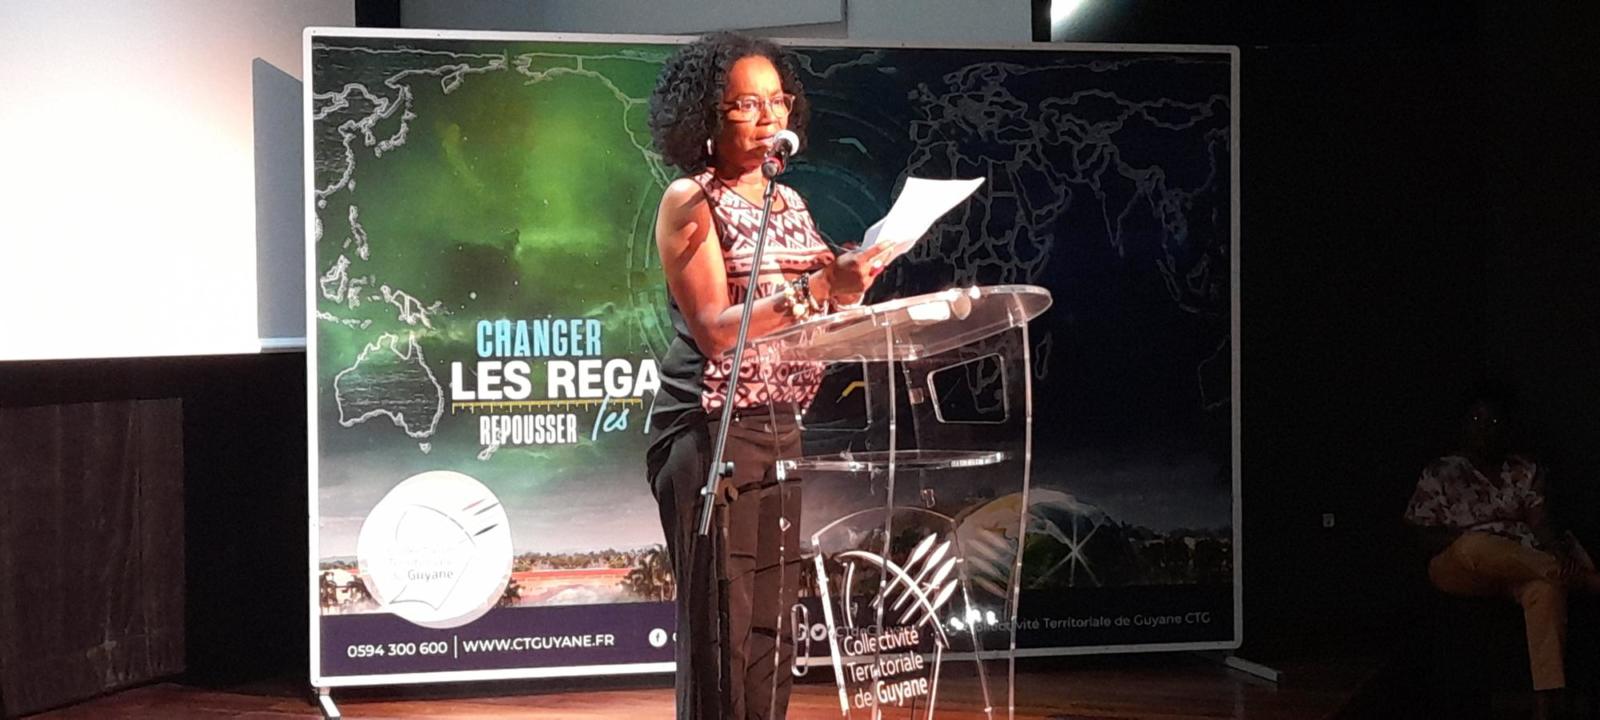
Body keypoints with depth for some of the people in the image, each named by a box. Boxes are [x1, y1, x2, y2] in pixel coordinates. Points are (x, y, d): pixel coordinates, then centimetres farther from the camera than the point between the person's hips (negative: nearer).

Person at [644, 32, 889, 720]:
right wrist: (815, 288, -26)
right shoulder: (690, 201, -6)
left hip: (781, 427, 7)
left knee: (772, 625, 8)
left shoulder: (790, 202, 14)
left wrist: (848, 285, -3)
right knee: (720, 625, -6)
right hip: (710, 431, -7)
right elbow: (712, 330, -16)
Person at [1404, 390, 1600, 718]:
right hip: (1459, 566, -3)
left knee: (1546, 587, -35)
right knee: (1475, 545, -41)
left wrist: (1559, 548, -24)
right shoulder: (1439, 474, 5)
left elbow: (1540, 524, -1)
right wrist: (1468, 532, -17)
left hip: (1521, 566, 3)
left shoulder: (1526, 471, 13)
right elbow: (1428, 540, 2)